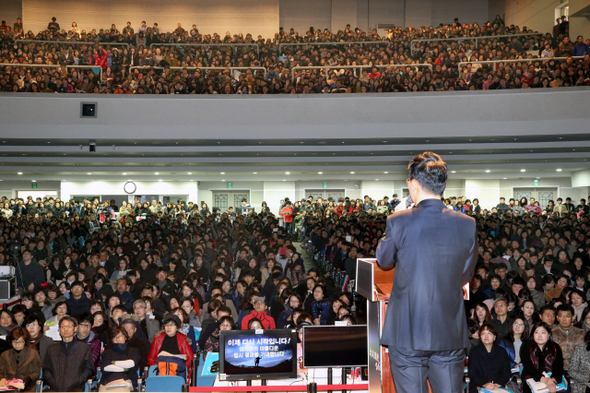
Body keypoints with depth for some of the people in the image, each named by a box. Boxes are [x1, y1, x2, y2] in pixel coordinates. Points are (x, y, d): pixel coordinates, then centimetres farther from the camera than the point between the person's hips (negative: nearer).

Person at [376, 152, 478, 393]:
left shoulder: (398, 222, -13)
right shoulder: (467, 224, -4)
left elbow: (383, 261, 6)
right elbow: (466, 275, 8)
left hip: (407, 333, -2)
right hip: (451, 335, 3)